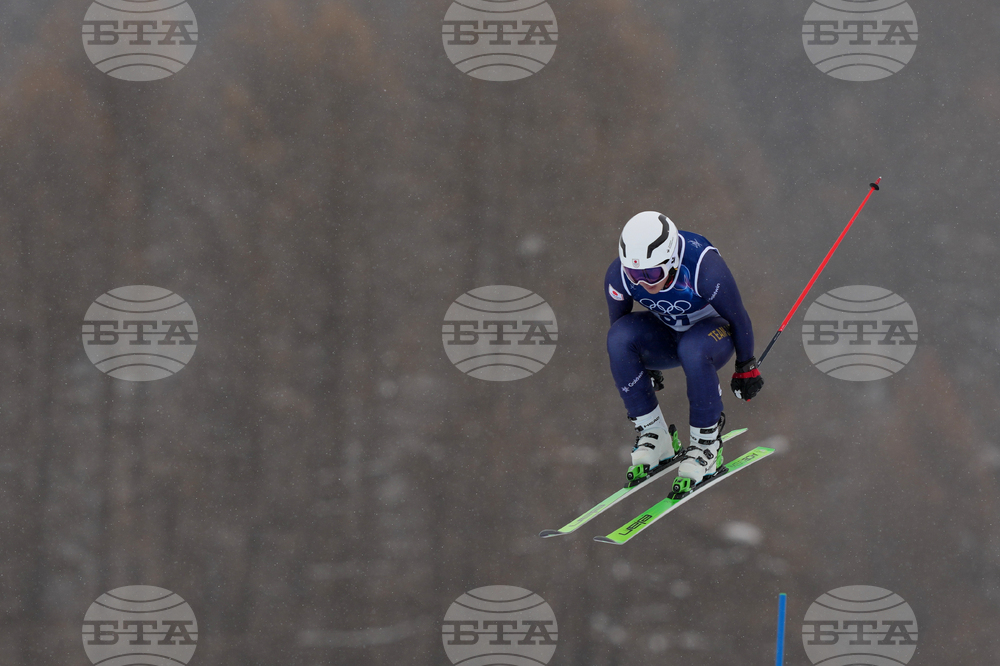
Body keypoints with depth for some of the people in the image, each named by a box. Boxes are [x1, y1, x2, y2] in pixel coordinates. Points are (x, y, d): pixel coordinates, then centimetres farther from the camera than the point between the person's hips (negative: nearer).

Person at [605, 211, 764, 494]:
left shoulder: (704, 267, -35)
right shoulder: (619, 275, -24)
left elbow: (738, 318, -19)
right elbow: (619, 321, -3)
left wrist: (746, 367, -5)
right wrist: (642, 368, 10)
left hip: (713, 328, -4)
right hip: (666, 335, 4)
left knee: (693, 350, -39)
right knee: (618, 338, -27)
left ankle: (707, 444, -20)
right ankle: (652, 434, -16)